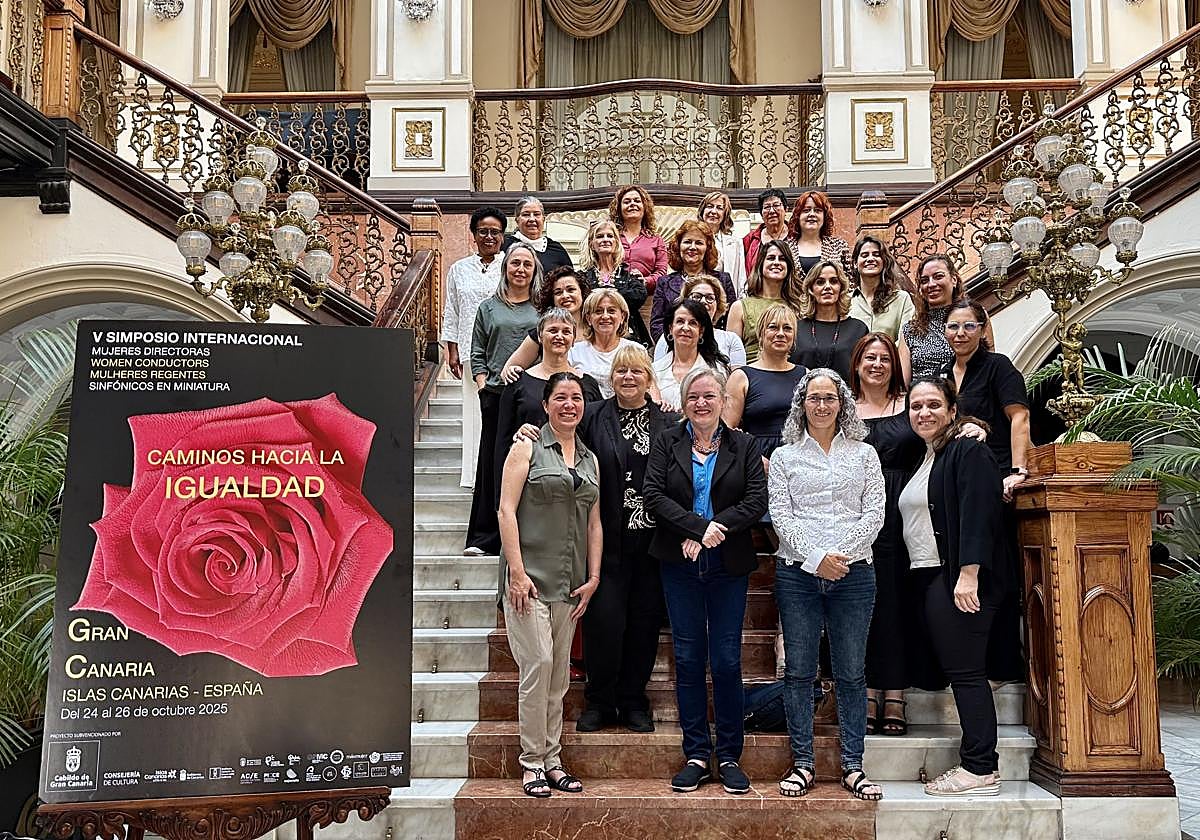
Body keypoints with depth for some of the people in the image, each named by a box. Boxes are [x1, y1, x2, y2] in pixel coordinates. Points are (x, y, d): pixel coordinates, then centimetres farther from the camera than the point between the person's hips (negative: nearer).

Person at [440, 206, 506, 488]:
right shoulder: (459, 269, 12)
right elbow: (450, 313, 14)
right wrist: (452, 351, 7)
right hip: (472, 352, 2)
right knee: (475, 408, 3)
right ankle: (476, 474, 9)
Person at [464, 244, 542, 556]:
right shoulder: (489, 308, 13)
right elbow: (477, 352, 12)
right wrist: (482, 383, -1)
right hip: (496, 395, 0)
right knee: (491, 463, 1)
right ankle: (483, 537, 6)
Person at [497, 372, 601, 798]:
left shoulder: (590, 459, 16)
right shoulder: (527, 448, 1)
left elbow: (594, 523, 16)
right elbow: (507, 510, -7)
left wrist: (593, 578, 7)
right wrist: (517, 572, -14)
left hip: (570, 582, 5)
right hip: (530, 574, -5)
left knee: (559, 674, 8)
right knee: (538, 663, -10)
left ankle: (552, 761, 17)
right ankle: (532, 763, 1)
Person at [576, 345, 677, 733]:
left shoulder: (669, 425, 7)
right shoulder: (592, 418, 5)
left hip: (651, 541, 1)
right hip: (607, 540, -1)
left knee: (644, 621, 7)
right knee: (604, 619, -4)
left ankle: (633, 702, 21)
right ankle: (599, 702, 14)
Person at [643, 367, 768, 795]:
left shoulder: (743, 446, 7)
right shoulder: (666, 443, 6)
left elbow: (757, 500, -4)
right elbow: (653, 495, -6)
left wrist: (716, 530, -15)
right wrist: (700, 527, -16)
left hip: (728, 566, 0)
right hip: (679, 565, 1)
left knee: (727, 660, 2)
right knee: (688, 659, 5)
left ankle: (729, 756, 13)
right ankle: (696, 756, 14)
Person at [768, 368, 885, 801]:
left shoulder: (864, 454, 11)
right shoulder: (785, 457, 9)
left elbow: (874, 514, 3)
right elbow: (781, 516, 1)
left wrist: (841, 555, -9)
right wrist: (815, 557, -11)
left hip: (853, 572, 0)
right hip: (797, 573, 0)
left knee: (852, 672, 3)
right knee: (799, 670, 2)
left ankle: (852, 766, 10)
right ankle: (802, 763, 11)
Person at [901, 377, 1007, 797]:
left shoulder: (968, 452, -7)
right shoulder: (921, 459, 20)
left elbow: (977, 515, -17)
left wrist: (968, 574, -25)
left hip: (959, 578, -9)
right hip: (928, 577, 9)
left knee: (965, 671, -7)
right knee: (956, 670, 9)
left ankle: (981, 769, -1)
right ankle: (976, 762, 15)